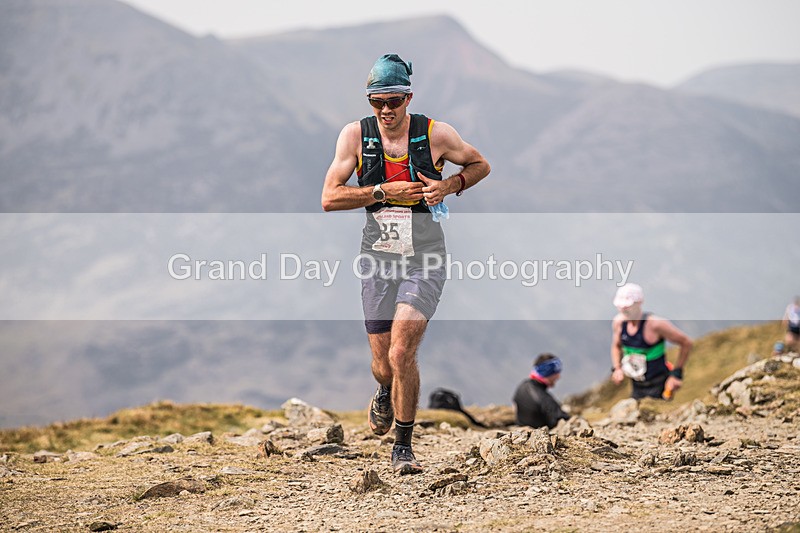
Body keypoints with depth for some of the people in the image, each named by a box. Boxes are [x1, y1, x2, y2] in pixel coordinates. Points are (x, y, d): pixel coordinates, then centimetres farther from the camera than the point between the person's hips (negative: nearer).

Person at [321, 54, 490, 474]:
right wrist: (384, 191, -17)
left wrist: (448, 185, -8)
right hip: (378, 258, 2)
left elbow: (480, 165, 12)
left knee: (402, 353, -17)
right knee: (383, 364, 5)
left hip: (424, 259, -2)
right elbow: (329, 198, -6)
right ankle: (384, 393, 44)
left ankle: (403, 447, -1)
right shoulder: (356, 135, -3)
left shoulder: (436, 134, -5)